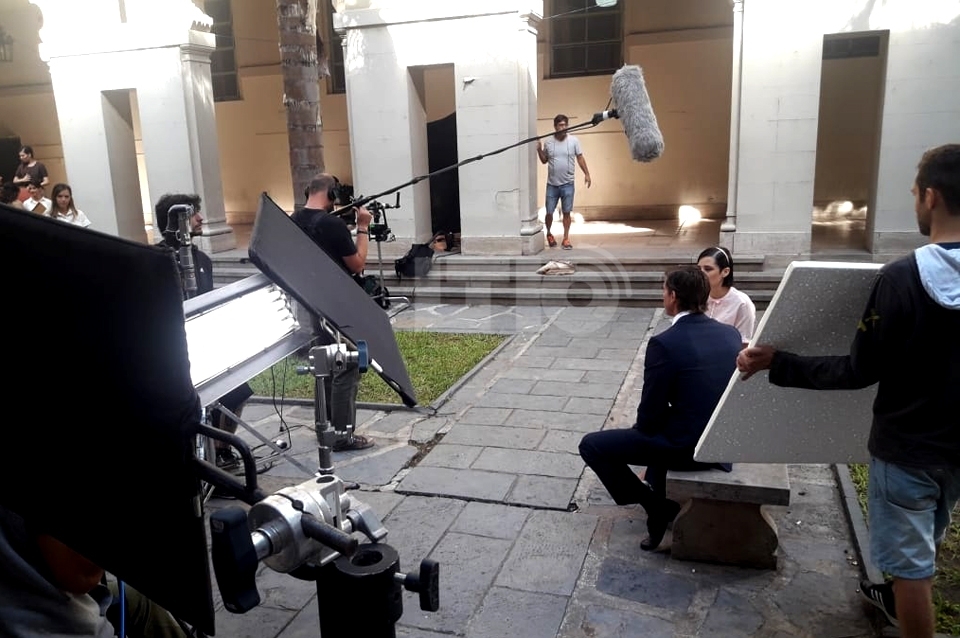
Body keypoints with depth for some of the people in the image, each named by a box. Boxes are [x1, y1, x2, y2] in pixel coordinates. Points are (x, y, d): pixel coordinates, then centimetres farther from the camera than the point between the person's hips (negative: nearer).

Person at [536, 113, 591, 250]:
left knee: (566, 212, 3)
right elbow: (544, 161, 12)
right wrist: (539, 150, -5)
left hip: (568, 184, -1)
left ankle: (566, 239, 12)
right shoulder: (548, 142, 1)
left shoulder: (574, 141, -2)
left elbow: (580, 158, 2)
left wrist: (587, 173, -5)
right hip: (552, 184, 1)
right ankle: (549, 234, 28)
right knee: (549, 212, 4)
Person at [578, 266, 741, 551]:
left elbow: (650, 413, -14)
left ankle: (655, 505, 8)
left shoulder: (664, 343, -20)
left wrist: (641, 428, 9)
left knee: (591, 445, 4)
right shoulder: (731, 334, 1)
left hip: (686, 445, -7)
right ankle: (660, 498, 36)